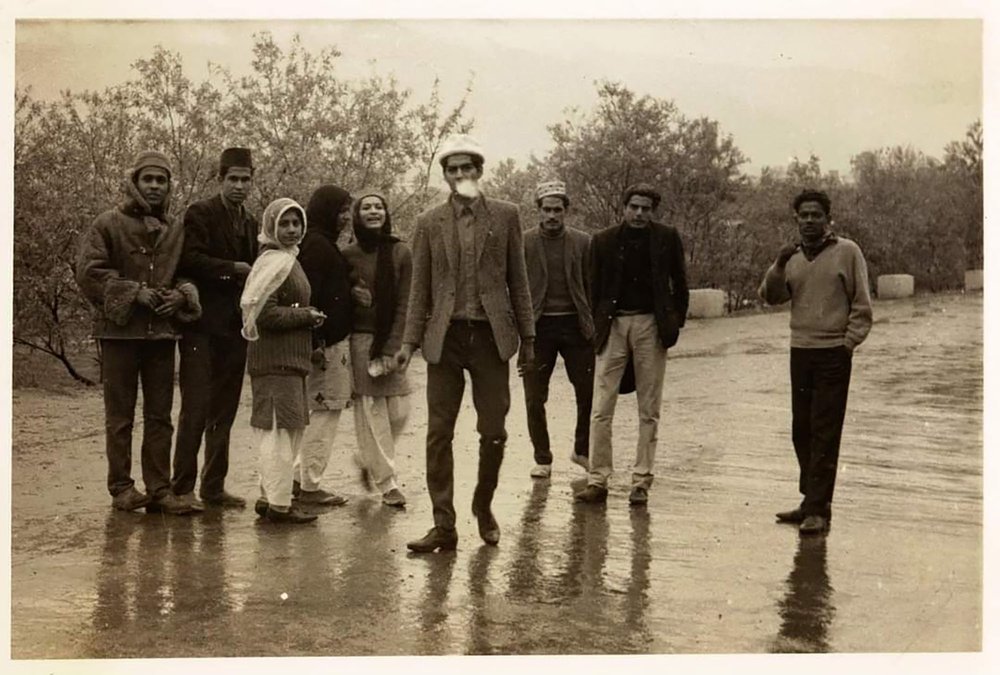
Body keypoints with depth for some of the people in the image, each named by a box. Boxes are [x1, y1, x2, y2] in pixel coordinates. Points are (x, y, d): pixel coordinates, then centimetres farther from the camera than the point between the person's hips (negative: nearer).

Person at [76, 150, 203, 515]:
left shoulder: (175, 231, 11)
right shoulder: (108, 225, -2)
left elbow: (188, 274, 17)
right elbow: (89, 272, -8)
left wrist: (181, 294, -5)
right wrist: (133, 292, -15)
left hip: (162, 332, 4)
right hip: (120, 330, -4)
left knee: (159, 416, 7)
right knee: (120, 416, 3)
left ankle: (159, 489, 12)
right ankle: (121, 487, 11)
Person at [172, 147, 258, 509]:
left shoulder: (250, 223, 18)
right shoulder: (200, 214, -3)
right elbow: (190, 260, -16)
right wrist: (233, 268, -13)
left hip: (234, 327, 7)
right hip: (203, 326, -7)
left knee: (224, 411, 9)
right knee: (196, 408, -7)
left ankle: (214, 486, 16)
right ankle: (183, 488, -1)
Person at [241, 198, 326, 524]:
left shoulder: (288, 259, 18)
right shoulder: (274, 262, -14)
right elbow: (265, 313, -21)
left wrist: (307, 316, 6)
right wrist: (306, 315, -13)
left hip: (289, 358, 11)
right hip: (275, 359, -11)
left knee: (291, 428, 15)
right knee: (279, 428, -6)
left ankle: (271, 496, 23)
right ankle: (278, 505, -1)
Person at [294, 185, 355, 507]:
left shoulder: (321, 243, 19)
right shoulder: (317, 244, -13)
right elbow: (309, 296, -21)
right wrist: (316, 343, -24)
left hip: (329, 338, 10)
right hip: (327, 341, -10)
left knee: (319, 411, 15)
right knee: (325, 410, -4)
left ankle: (300, 478, 21)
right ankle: (309, 486, 1)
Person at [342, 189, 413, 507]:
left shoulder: (400, 252, 2)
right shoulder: (348, 255, 2)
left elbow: (404, 304, -1)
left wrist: (392, 349, -8)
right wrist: (352, 295, -13)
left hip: (391, 339, 1)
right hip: (360, 339, -1)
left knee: (399, 412, 1)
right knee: (372, 412, -3)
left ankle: (367, 459, 28)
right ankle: (386, 482, 6)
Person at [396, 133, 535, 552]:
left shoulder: (505, 216, 6)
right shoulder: (429, 222, 8)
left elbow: (518, 280, 7)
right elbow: (420, 287, 9)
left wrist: (527, 336, 5)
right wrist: (410, 341, 1)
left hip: (491, 336, 0)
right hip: (445, 337, 1)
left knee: (493, 432, 4)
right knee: (439, 434, 0)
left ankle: (483, 507, 27)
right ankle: (443, 525, 7)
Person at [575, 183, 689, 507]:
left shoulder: (667, 237, 4)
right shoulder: (604, 240, 5)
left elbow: (679, 283, 10)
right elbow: (595, 287, 10)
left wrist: (676, 321, 4)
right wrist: (598, 326, 4)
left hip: (651, 325, 0)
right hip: (614, 324, 0)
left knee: (649, 411, 4)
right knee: (601, 409, -4)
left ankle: (641, 481, 11)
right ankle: (597, 480, 1)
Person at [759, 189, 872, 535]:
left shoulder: (847, 251, -2)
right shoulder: (793, 257, 11)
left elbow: (862, 306, -2)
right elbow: (770, 296, 2)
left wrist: (848, 344, -8)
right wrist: (778, 266, -12)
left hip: (833, 354, -5)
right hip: (800, 352, 5)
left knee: (824, 433, -6)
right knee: (802, 431, 10)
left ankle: (818, 509, -3)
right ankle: (811, 502, 20)